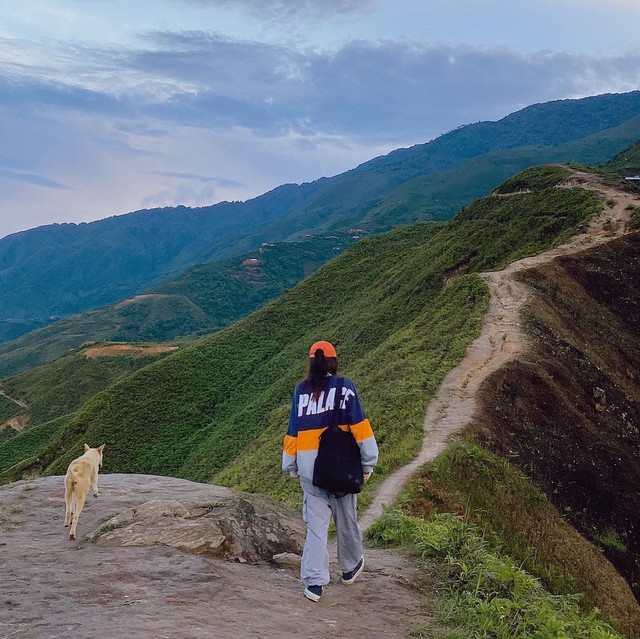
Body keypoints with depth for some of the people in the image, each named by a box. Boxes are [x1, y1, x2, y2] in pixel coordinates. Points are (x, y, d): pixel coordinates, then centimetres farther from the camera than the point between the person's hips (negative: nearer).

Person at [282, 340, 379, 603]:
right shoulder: (344, 386, -3)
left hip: (309, 465, 2)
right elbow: (359, 425, -7)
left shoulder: (301, 390, 5)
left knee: (316, 522, 4)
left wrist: (291, 466, 18)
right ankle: (350, 567, 36)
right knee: (346, 518, 16)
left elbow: (293, 429, 8)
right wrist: (368, 462, -2)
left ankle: (314, 582, -2)